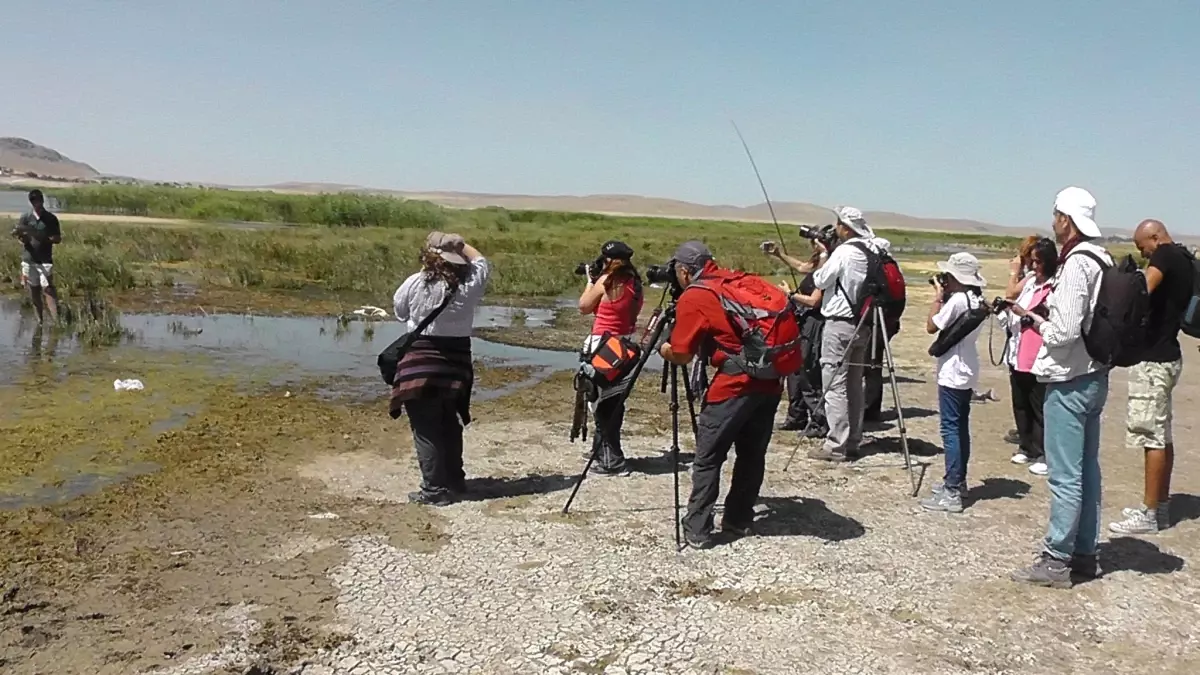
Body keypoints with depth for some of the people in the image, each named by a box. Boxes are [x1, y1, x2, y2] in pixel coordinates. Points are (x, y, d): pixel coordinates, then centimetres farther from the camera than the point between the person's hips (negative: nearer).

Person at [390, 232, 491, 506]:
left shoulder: (416, 283, -11)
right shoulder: (470, 284, -4)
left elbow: (400, 311, 7)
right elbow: (481, 262, 18)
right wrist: (460, 244, 19)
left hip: (421, 365, -4)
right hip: (456, 364, 4)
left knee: (426, 431, 3)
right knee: (449, 426, 19)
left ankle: (434, 490, 5)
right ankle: (454, 483, 28)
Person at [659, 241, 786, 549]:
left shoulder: (691, 298, -4)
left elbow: (681, 355, -4)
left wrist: (662, 349, 17)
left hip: (734, 386, -7)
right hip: (771, 380, 7)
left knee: (707, 459, 3)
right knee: (752, 454, 17)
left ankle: (697, 530, 5)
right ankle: (740, 520, 26)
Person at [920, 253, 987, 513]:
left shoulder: (957, 299, -18)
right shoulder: (977, 299, 10)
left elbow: (931, 327, -12)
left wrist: (938, 297, -4)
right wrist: (945, 298, 9)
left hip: (952, 373, -10)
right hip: (966, 373, 10)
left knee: (951, 429, -9)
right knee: (960, 427, 16)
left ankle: (952, 493, -9)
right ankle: (957, 481, 26)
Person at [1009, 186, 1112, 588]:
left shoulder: (1076, 264, -19)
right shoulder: (1103, 260, 9)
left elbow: (1064, 332, -23)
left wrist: (1034, 319, -6)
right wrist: (1049, 312, 8)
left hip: (1069, 381, -10)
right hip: (1094, 375, 10)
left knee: (1065, 475, -3)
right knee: (1086, 469, 16)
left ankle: (1056, 560, 5)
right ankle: (1084, 553, 26)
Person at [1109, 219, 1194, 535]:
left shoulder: (1166, 255, -14)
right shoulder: (1184, 260, 14)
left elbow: (1142, 291, -32)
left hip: (1153, 360, -10)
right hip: (1167, 355, 10)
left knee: (1152, 436, -5)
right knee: (1163, 436, 14)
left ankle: (1149, 514, 0)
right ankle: (1161, 506, 23)